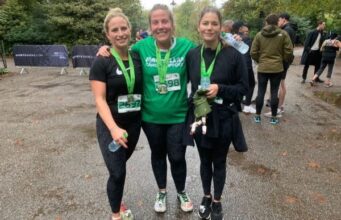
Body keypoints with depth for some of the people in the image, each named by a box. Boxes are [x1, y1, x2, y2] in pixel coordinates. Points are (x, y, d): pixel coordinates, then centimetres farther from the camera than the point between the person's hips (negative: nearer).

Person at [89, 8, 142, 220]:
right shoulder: (101, 62, -13)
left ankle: (118, 201, 44)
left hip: (134, 123, 4)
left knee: (121, 165, 20)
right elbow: (100, 100, -16)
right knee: (117, 171, -1)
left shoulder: (138, 58, 0)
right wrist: (114, 128, -27)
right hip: (110, 125, -4)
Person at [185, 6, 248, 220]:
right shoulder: (192, 54, -1)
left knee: (219, 162, 14)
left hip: (223, 119, -2)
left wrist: (219, 88, -21)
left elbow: (244, 87, -7)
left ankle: (217, 201, 36)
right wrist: (196, 95, -3)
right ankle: (206, 196, 41)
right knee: (205, 160, 18)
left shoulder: (234, 55, -11)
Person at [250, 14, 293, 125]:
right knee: (274, 92, 6)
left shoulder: (259, 34, 0)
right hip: (277, 68, -1)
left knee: (261, 92, 8)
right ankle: (274, 117, 13)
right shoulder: (283, 34, -3)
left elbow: (253, 52, 1)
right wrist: (285, 60, 17)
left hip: (262, 68, 1)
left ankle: (257, 115, 15)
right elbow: (288, 52, -3)